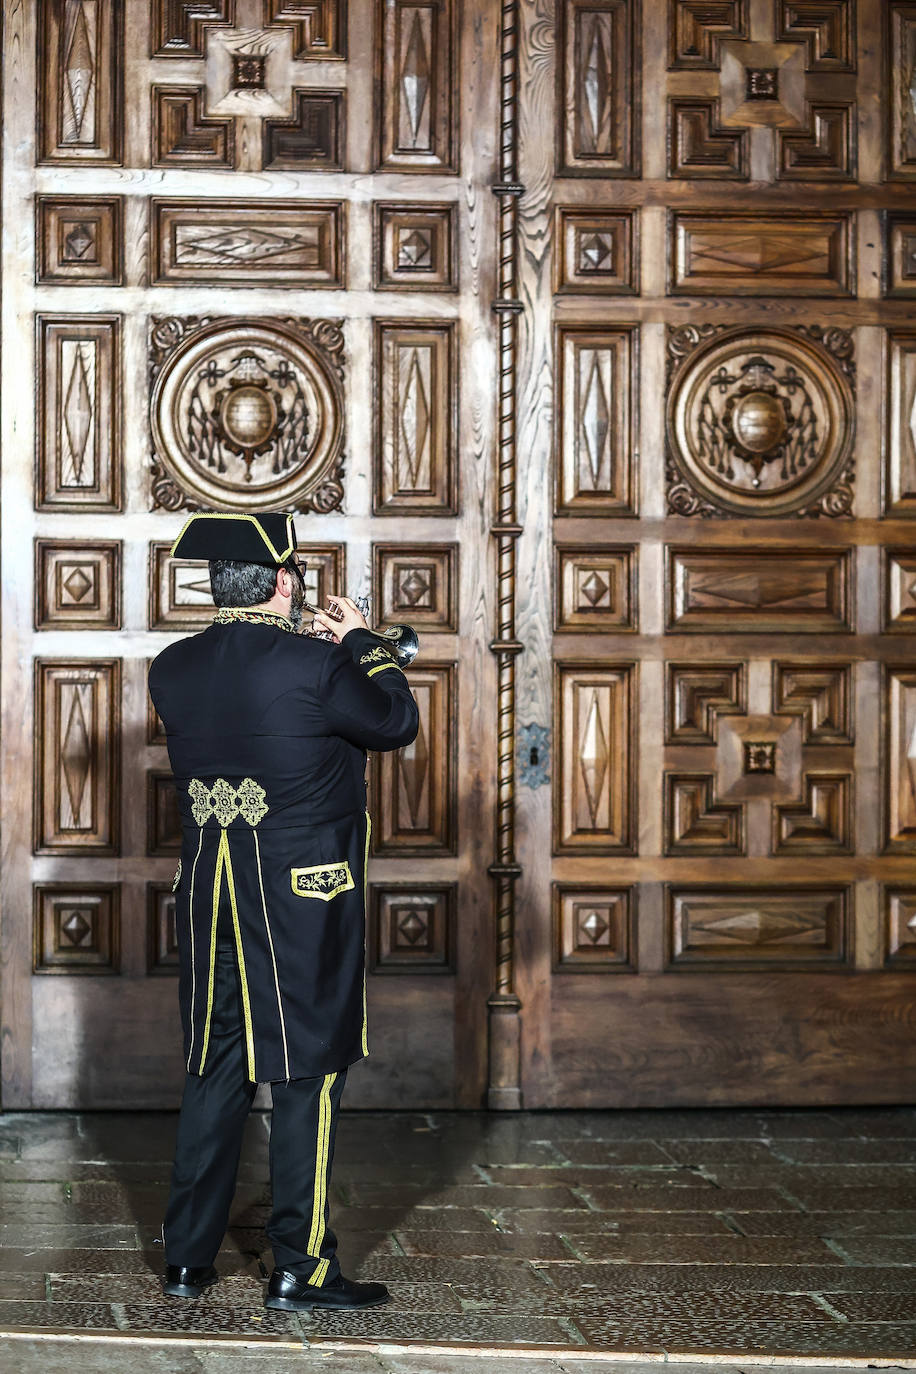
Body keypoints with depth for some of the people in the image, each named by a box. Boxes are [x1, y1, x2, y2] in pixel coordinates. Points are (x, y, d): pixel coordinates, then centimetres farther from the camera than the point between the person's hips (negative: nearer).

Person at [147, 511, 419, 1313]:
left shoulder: (173, 670, 1)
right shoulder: (316, 669, -16)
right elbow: (397, 723, 0)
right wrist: (360, 641, 13)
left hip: (209, 898, 6)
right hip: (305, 903, -6)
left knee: (214, 1073, 13)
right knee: (308, 1074, 2)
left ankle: (188, 1257, 19)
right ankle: (300, 1267, 6)